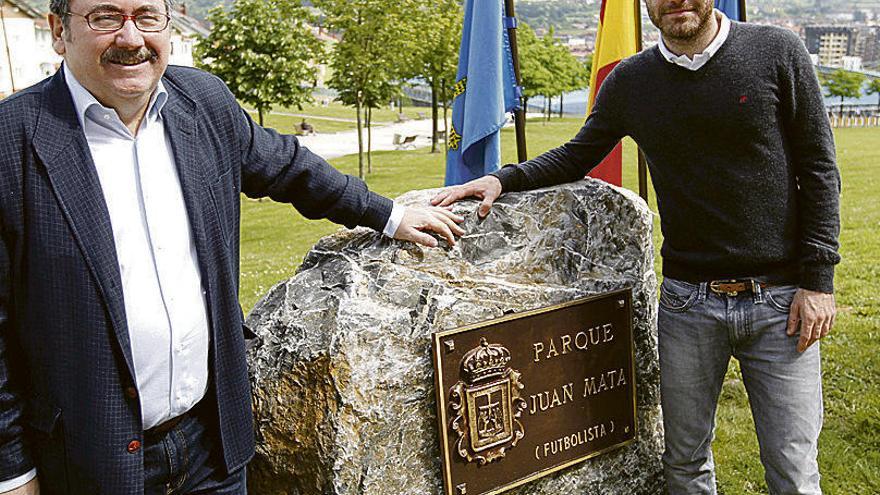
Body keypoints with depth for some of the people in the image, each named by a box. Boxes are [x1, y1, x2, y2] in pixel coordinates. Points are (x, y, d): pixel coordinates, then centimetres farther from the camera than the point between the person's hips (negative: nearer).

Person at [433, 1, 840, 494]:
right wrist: (502, 180, -3)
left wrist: (819, 278, -7)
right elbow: (576, 156, 14)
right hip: (687, 302, 2)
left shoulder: (778, 51, -4)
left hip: (781, 301, -1)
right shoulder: (629, 81, 2)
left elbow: (819, 170, -2)